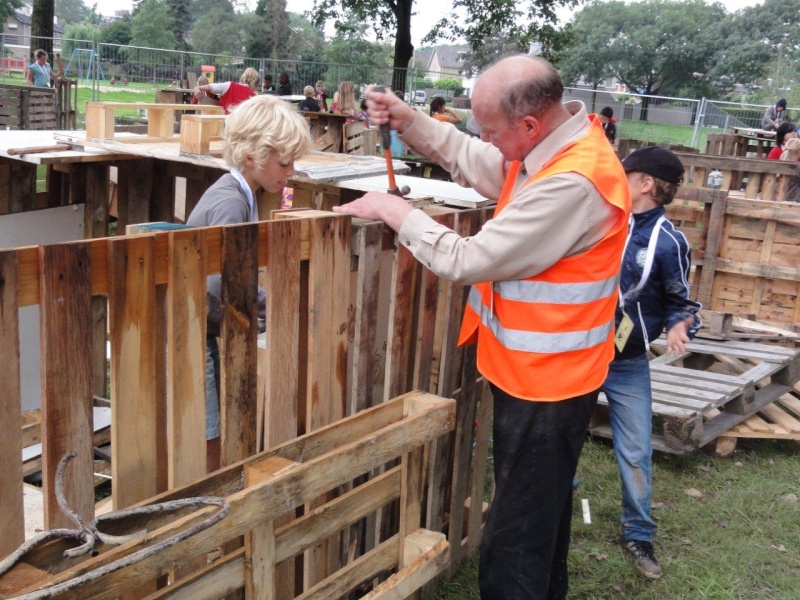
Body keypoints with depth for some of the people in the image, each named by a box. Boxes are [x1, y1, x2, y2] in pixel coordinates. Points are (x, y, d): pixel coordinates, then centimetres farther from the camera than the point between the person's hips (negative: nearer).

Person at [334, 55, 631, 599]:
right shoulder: (552, 143, 1)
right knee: (541, 515, 28)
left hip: (543, 385, -10)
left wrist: (395, 211, -12)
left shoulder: (572, 182, -28)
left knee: (515, 541, 4)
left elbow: (468, 261, -24)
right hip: (536, 373, 10)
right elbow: (472, 162, 13)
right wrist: (408, 120, -1)